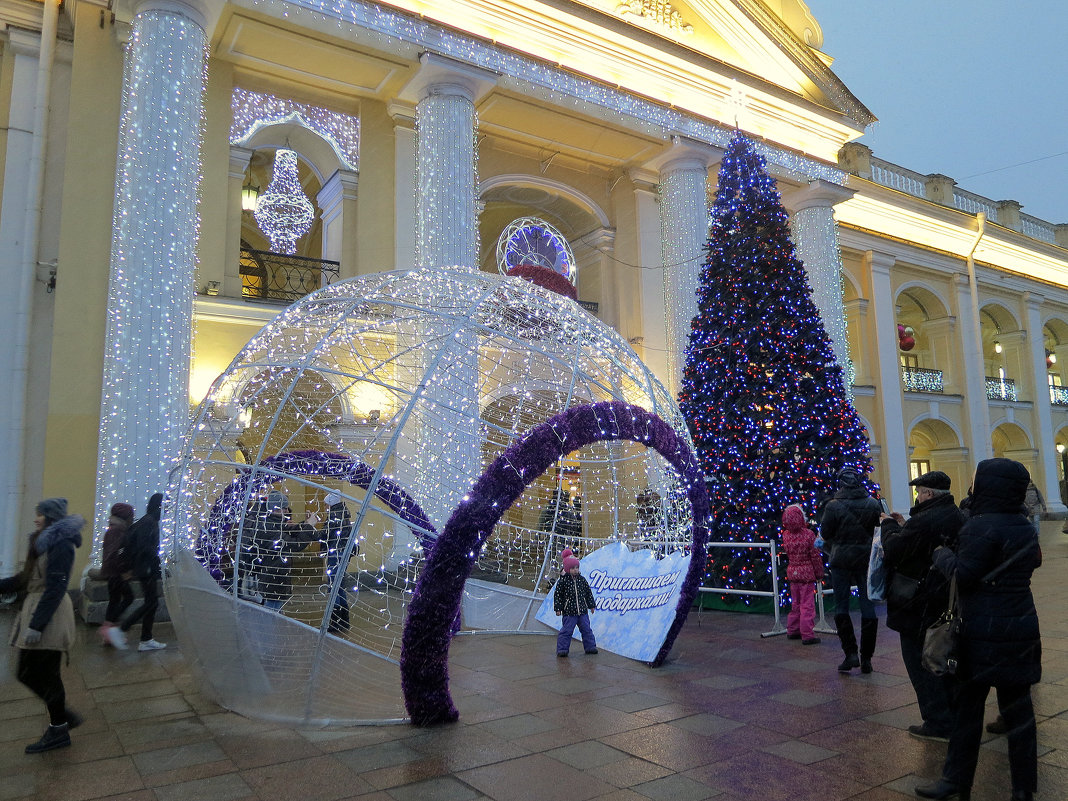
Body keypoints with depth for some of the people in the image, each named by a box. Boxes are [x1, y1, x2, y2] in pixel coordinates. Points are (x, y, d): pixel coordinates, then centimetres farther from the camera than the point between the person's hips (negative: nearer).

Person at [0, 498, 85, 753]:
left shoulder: (60, 545, -16)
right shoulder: (46, 542, 14)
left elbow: (55, 588, -21)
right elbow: (26, 578, 19)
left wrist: (36, 624, -23)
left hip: (50, 616, -10)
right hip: (37, 608, 10)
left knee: (44, 675, 0)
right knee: (28, 672, 13)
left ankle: (58, 731, 14)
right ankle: (63, 716, 25)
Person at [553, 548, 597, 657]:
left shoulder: (582, 579, 5)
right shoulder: (563, 581, -8)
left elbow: (588, 593, 14)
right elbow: (557, 595, -4)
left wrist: (591, 605, 16)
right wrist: (558, 608, -7)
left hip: (583, 611, 4)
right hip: (569, 611, -4)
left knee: (586, 629, 10)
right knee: (566, 630, -3)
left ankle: (590, 647, 23)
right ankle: (562, 649, 6)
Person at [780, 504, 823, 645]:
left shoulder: (785, 535, -2)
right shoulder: (808, 534, -15)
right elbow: (815, 556, -9)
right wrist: (819, 573, 1)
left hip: (792, 572, 5)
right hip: (807, 572, -5)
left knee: (795, 603, 18)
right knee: (807, 604, 1)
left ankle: (792, 631, 26)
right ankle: (807, 635, 5)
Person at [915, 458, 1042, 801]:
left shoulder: (982, 527, -17)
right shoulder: (1025, 528, 8)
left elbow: (962, 574, -18)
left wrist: (942, 554, 0)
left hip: (984, 634, -8)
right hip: (1022, 628, 8)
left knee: (968, 706, 2)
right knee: (1017, 706, 13)